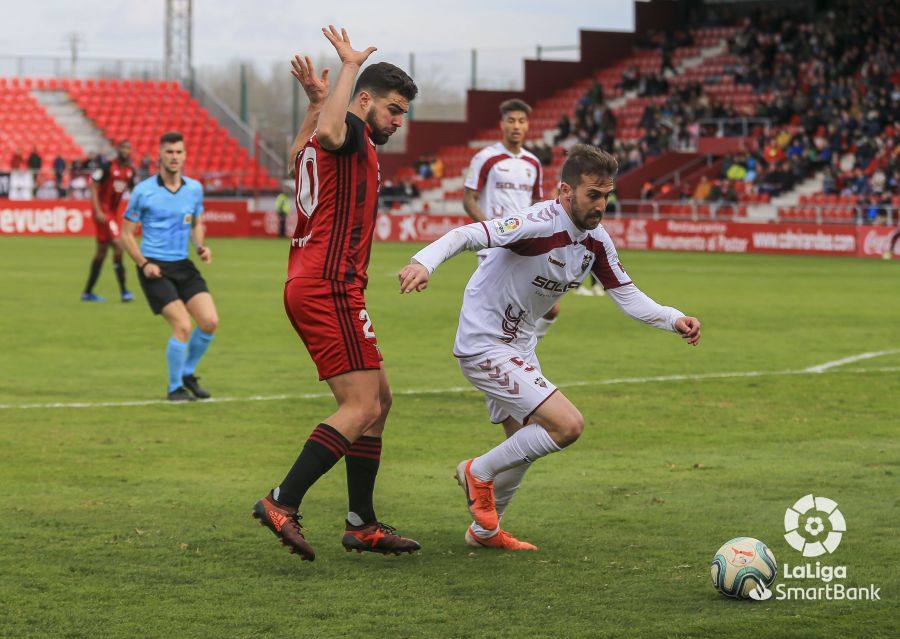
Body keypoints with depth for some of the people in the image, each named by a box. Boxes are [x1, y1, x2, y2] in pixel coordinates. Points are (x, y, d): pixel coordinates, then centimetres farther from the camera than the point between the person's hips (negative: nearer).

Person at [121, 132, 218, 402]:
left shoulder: (194, 189, 6)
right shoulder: (143, 191, -6)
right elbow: (126, 233, 0)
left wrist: (201, 247, -1)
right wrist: (143, 263, -12)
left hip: (182, 266, 5)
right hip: (154, 268, -5)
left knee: (210, 321, -7)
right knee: (183, 326, -17)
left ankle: (188, 373, 19)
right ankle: (175, 387, 3)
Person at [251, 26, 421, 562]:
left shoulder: (315, 145, 20)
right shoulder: (352, 132, -9)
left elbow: (300, 148, 43)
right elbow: (327, 133, -34)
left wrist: (316, 98, 35)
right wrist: (350, 67, -21)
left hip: (309, 286, 11)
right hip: (329, 289, -11)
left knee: (379, 398, 13)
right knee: (361, 407, -14)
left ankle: (362, 523, 14)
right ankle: (282, 503, -19)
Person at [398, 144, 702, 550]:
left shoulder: (596, 240, 0)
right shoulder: (540, 224, -26)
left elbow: (628, 297, 6)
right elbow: (469, 236, -37)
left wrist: (675, 320, -11)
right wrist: (424, 262, -55)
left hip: (518, 345, 10)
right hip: (483, 345, -9)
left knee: (527, 443, 20)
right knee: (568, 424, -18)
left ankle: (485, 530, 39)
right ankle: (479, 472, 2)